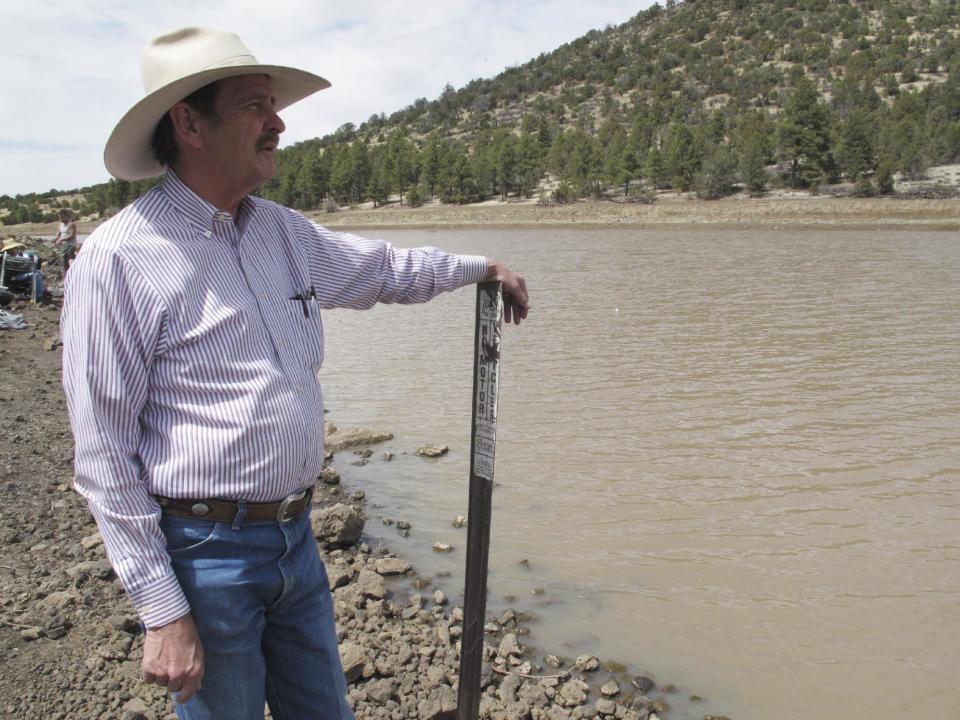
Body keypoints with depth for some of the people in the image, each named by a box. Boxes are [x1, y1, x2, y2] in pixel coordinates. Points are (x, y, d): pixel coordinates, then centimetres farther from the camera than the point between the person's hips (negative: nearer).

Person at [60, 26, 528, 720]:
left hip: (295, 535, 7)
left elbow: (381, 267, 25)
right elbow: (105, 457, -14)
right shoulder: (118, 259, -15)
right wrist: (162, 613, -14)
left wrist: (483, 267, 33)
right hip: (205, 552, -6)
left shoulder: (283, 231, 5)